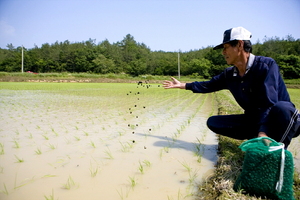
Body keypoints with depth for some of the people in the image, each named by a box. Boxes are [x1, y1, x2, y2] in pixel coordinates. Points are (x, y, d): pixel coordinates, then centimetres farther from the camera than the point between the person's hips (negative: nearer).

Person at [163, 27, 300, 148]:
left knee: (282, 108, -40)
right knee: (213, 122, -4)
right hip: (253, 119, 6)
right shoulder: (229, 74, 0)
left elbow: (269, 103, -30)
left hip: (280, 119, -6)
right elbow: (208, 86, 17)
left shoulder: (266, 65, -20)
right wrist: (181, 85, 18)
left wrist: (262, 133, -38)